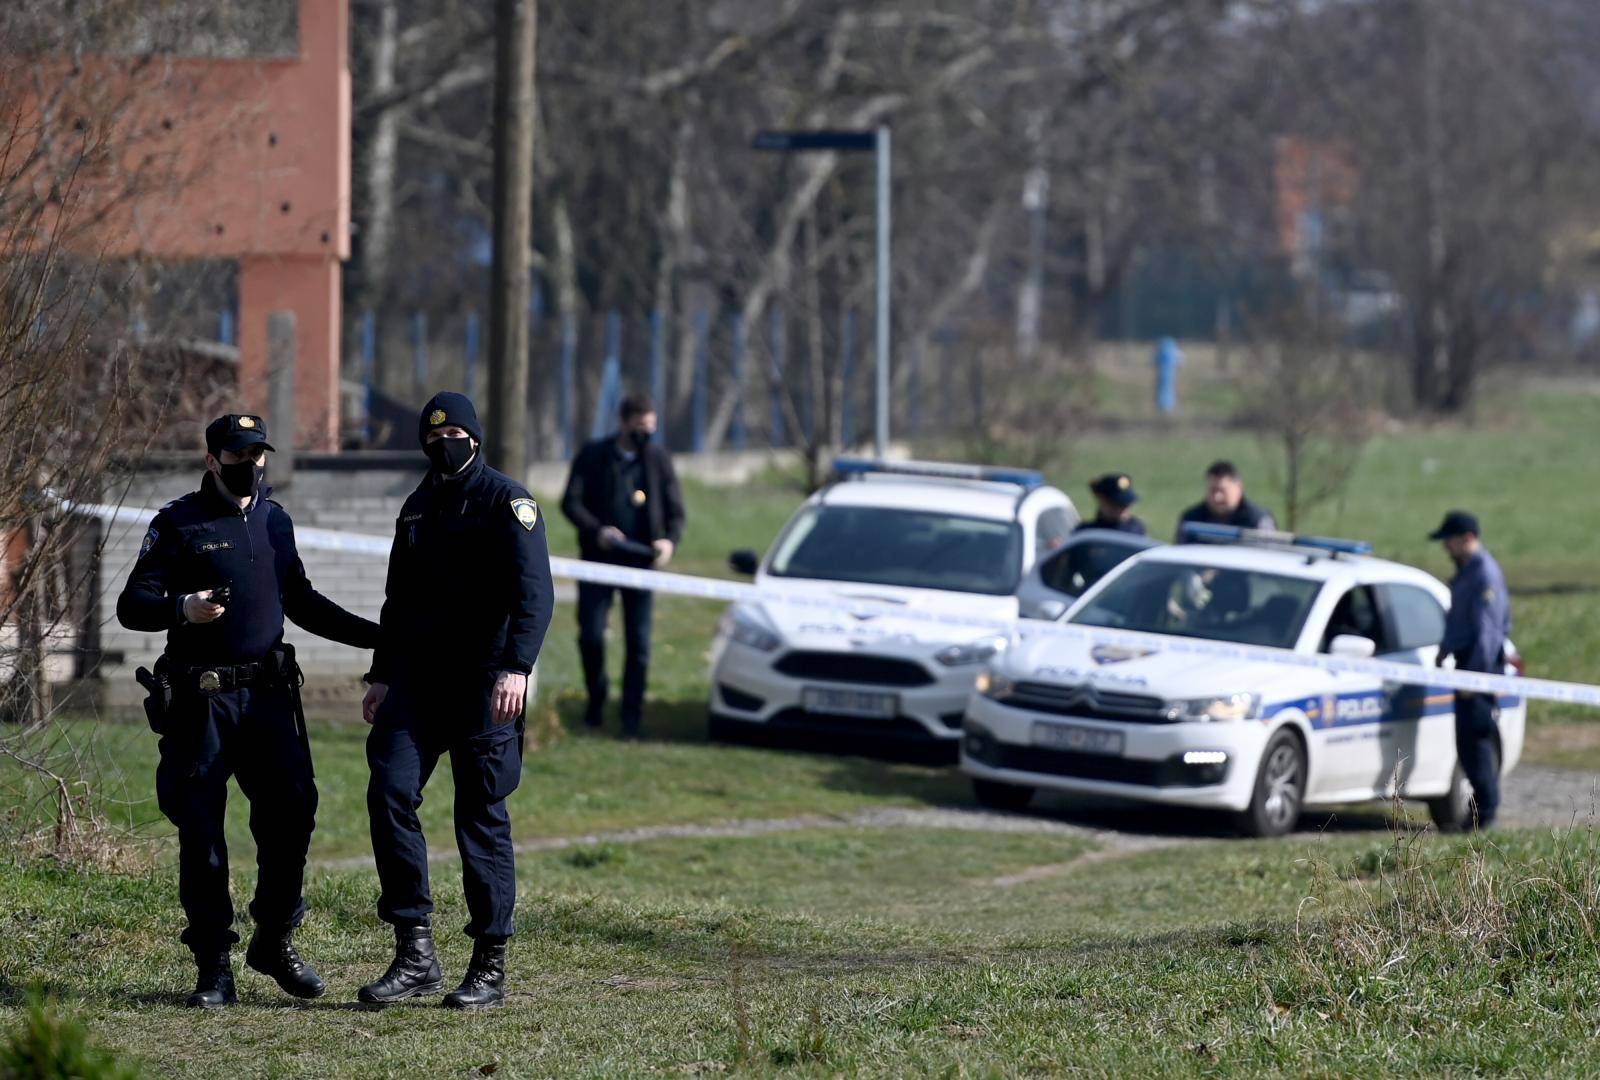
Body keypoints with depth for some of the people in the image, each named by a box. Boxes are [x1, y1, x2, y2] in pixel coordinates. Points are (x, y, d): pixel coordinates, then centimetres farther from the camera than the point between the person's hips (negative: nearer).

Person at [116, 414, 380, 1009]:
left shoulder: (274, 520, 15)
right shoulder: (178, 523, -1)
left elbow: (301, 602, 26)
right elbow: (131, 605, -6)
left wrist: (377, 635, 21)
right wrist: (181, 609, -26)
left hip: (269, 694, 4)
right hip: (201, 701, -4)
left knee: (292, 809, -3)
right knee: (201, 830, -3)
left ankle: (275, 941, 15)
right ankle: (214, 968, 5)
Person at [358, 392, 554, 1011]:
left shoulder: (506, 502, -5)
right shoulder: (419, 508, 17)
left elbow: (533, 592, -16)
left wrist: (516, 666, -28)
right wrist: (381, 676, 22)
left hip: (483, 687, -6)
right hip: (417, 680, 6)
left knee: (481, 818, -3)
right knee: (389, 792, -11)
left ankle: (489, 968, 5)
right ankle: (415, 954, -8)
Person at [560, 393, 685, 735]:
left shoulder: (659, 458, 5)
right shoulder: (593, 456, 1)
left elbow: (675, 510, 7)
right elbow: (571, 502, -2)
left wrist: (670, 540, -13)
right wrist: (597, 530, -18)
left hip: (639, 561, 1)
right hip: (598, 558, -1)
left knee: (639, 642, 0)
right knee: (591, 635, -5)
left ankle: (631, 715, 8)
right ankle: (596, 698, 19)